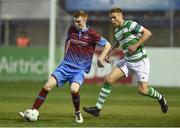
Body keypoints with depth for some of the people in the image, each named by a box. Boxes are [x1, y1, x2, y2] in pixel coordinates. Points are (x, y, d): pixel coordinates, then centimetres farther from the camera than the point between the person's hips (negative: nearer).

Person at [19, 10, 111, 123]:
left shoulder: (92, 34, -8)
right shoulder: (72, 29, 6)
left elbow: (107, 45, -2)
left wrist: (101, 59, -11)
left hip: (80, 69, -4)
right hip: (66, 65, 4)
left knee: (74, 89, -31)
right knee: (48, 85, -12)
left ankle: (78, 113, -2)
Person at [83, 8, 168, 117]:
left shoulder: (130, 24, -14)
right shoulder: (116, 32, 9)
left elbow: (148, 33, -19)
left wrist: (136, 45, -25)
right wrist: (108, 55, 17)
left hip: (140, 61, -7)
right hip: (127, 61, 7)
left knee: (143, 90, -10)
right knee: (109, 79, -7)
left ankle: (160, 97, 23)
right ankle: (97, 108, -5)